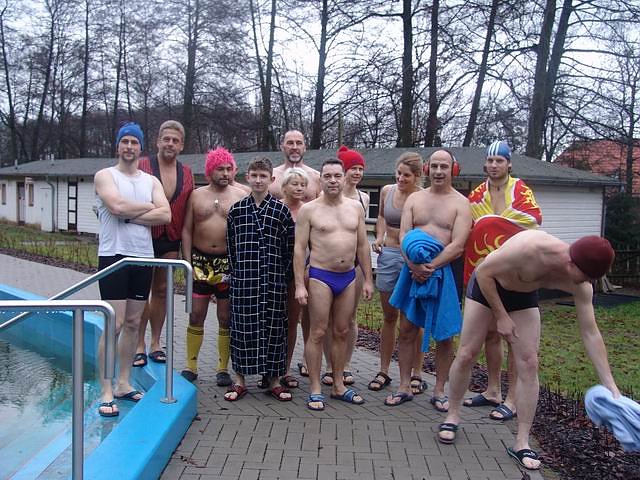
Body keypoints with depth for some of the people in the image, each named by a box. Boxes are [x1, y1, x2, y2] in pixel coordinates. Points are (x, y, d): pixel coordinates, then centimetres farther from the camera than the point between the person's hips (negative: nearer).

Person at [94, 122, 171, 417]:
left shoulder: (151, 181, 13)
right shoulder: (105, 176, 1)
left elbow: (165, 215, -4)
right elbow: (117, 205, -19)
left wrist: (128, 215, -12)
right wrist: (149, 207, -4)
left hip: (143, 257, 5)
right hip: (114, 256, -5)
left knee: (133, 323, 9)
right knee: (115, 324, -9)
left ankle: (123, 383, 20)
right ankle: (106, 392, -2)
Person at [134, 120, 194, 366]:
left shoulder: (186, 173, 7)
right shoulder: (142, 166, -5)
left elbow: (187, 211, 10)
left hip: (171, 240, 4)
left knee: (161, 291, 10)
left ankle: (155, 344, 21)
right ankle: (139, 346, 10)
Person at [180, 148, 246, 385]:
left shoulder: (240, 196, 1)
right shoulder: (196, 195, 6)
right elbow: (187, 230, 6)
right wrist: (187, 261, -2)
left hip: (228, 262, -1)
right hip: (200, 261, 1)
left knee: (226, 317, 4)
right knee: (196, 315, 4)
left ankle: (223, 368, 15)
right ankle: (191, 366, 15)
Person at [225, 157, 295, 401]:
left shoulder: (281, 210, 1)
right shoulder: (236, 210, 5)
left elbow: (290, 246, 3)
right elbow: (231, 245, 9)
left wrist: (282, 275, 1)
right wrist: (237, 270, 5)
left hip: (273, 280, 0)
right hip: (243, 279, 1)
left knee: (273, 327, 6)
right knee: (242, 327, 5)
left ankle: (273, 379, 19)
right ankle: (240, 380, 18)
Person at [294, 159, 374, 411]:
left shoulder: (355, 207, 8)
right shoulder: (309, 210, -4)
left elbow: (362, 245, 11)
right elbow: (299, 248, -6)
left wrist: (368, 279, 8)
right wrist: (299, 285, -11)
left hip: (348, 277, 4)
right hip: (321, 277, -4)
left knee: (341, 333, 12)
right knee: (318, 333, -1)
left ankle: (339, 386, 23)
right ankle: (315, 389, 9)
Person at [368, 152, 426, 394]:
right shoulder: (387, 191, 5)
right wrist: (380, 237, 7)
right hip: (389, 255, 4)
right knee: (389, 315, 12)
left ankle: (416, 374, 16)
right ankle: (383, 370, 22)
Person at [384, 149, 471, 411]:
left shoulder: (461, 203, -1)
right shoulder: (415, 198, 9)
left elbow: (457, 246, -11)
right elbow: (404, 235, 0)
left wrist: (430, 266, -19)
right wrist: (414, 265, -16)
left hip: (444, 273, -3)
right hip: (412, 271, 3)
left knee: (444, 336, 5)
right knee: (406, 330, 7)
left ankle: (439, 391, 19)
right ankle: (404, 387, 18)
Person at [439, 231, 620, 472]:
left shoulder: (580, 285, -22)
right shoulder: (529, 247, -40)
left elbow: (590, 333, -15)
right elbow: (482, 272, -26)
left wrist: (610, 386, -17)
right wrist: (501, 317, -22)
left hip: (524, 296, 4)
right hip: (487, 285, -4)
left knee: (529, 364, -6)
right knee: (466, 355, -3)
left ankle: (521, 443, 2)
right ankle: (452, 416, 20)